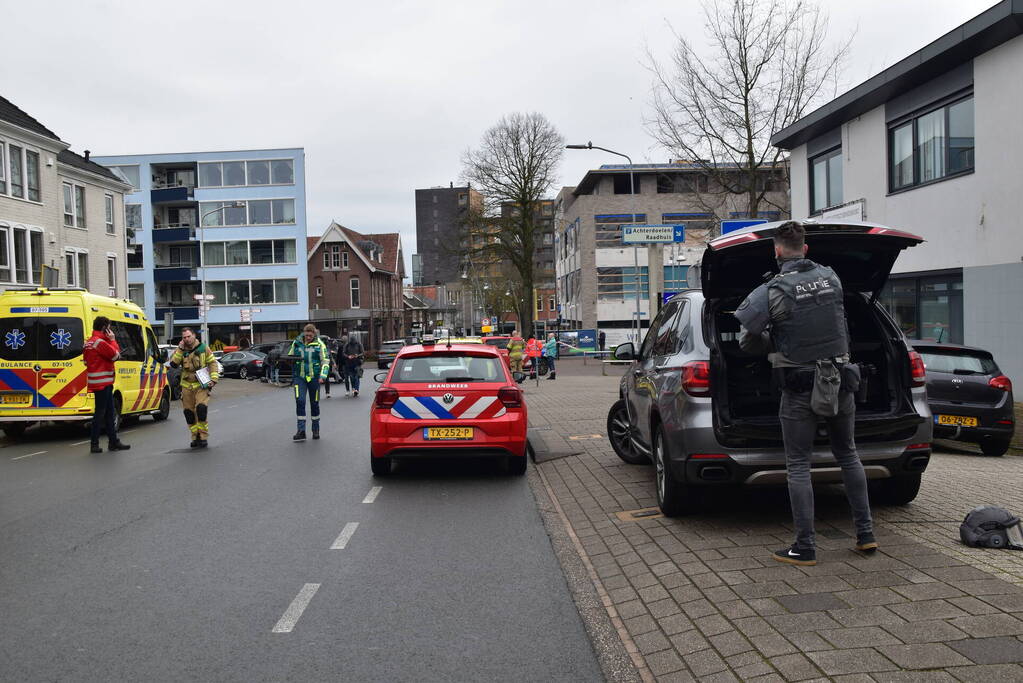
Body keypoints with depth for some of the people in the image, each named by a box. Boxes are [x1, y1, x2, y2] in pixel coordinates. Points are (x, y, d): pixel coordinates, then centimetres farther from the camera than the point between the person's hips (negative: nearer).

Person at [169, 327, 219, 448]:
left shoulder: (203, 348, 2)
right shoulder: (180, 350, 7)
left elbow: (212, 363, 4)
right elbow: (173, 364, -6)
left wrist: (214, 379, -7)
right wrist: (180, 349, -11)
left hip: (201, 385, -3)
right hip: (186, 386, 3)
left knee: (201, 409, -18)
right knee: (189, 413, 4)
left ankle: (203, 437, -9)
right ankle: (195, 437, 16)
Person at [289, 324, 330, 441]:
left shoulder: (319, 344, -1)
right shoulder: (297, 342, 5)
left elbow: (325, 361, -2)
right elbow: (290, 356, 18)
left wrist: (322, 376, -14)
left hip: (314, 377, -1)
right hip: (299, 377, 1)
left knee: (314, 403, 8)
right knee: (300, 401, -13)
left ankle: (316, 430, 23)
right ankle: (301, 431, -10)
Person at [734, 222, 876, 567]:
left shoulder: (772, 291, -14)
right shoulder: (830, 277, 3)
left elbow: (747, 339, -12)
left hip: (800, 388, -5)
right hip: (841, 382, 5)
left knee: (798, 466, 3)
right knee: (848, 454, 19)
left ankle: (805, 547, 3)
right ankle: (866, 533, 23)